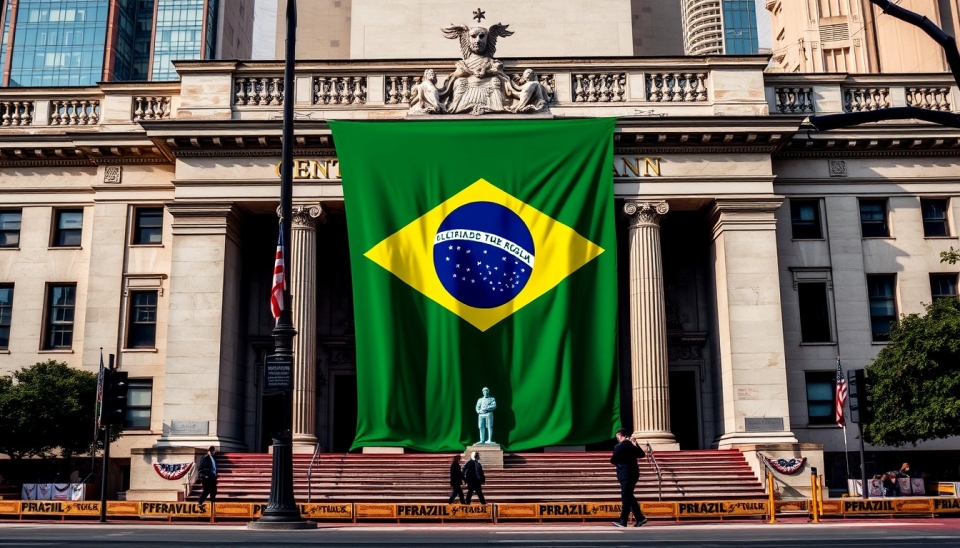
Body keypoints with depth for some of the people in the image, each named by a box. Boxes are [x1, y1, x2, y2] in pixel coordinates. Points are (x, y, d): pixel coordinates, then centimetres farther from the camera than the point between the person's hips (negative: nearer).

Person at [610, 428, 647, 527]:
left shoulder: (619, 446, -13)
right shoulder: (632, 445, 9)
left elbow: (612, 460, -7)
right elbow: (641, 455, 21)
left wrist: (618, 461, 15)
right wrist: (635, 444, 16)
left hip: (625, 475, -7)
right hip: (633, 473, 7)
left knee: (626, 498, -3)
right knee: (629, 496, 15)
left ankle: (623, 521, 1)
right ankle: (640, 518, 13)